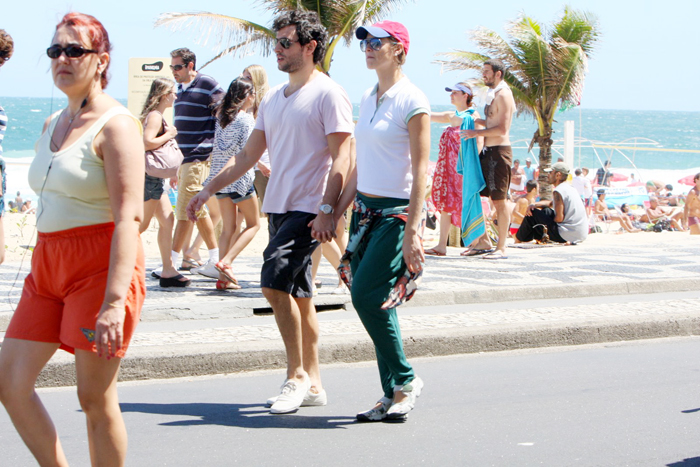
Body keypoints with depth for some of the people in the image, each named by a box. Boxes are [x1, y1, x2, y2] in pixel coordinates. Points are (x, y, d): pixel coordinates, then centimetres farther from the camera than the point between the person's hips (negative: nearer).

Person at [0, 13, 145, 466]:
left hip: (101, 266, -8)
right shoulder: (54, 124, 15)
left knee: (96, 399, -2)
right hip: (48, 266, 8)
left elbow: (129, 216, -20)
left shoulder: (115, 124, -11)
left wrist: (115, 300, -28)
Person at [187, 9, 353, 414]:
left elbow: (341, 158, -13)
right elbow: (248, 156, 20)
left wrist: (328, 209, -22)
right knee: (298, 294, 9)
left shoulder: (328, 94, -7)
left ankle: (297, 374, -7)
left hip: (309, 209, -8)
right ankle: (312, 384, 15)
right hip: (278, 207, 8)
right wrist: (209, 190, 14)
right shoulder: (274, 99, 17)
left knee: (275, 282, -18)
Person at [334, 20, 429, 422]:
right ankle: (393, 393, 11)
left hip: (397, 212, -8)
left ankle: (406, 380, 1)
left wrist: (413, 231, -20)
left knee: (367, 296, -15)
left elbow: (420, 170, -14)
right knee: (373, 303, 5)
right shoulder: (368, 98, 13)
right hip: (366, 209, 8)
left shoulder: (412, 101, -11)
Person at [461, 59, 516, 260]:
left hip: (498, 151, -10)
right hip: (488, 151, 10)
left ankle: (501, 248, -3)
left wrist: (476, 132, -17)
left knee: (499, 200, -6)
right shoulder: (493, 94, 18)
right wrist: (476, 120, 13)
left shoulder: (503, 95, -12)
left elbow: (502, 129, -20)